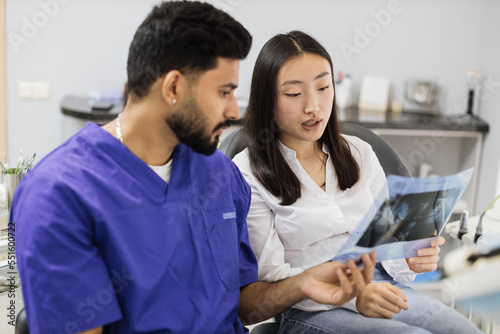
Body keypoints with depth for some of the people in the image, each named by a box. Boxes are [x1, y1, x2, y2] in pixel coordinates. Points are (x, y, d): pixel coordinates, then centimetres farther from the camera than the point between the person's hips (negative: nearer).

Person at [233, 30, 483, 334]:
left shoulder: (359, 153, 13)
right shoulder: (247, 174, -6)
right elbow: (269, 274, -9)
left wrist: (409, 258, -9)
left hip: (383, 288, 6)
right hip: (310, 308, -5)